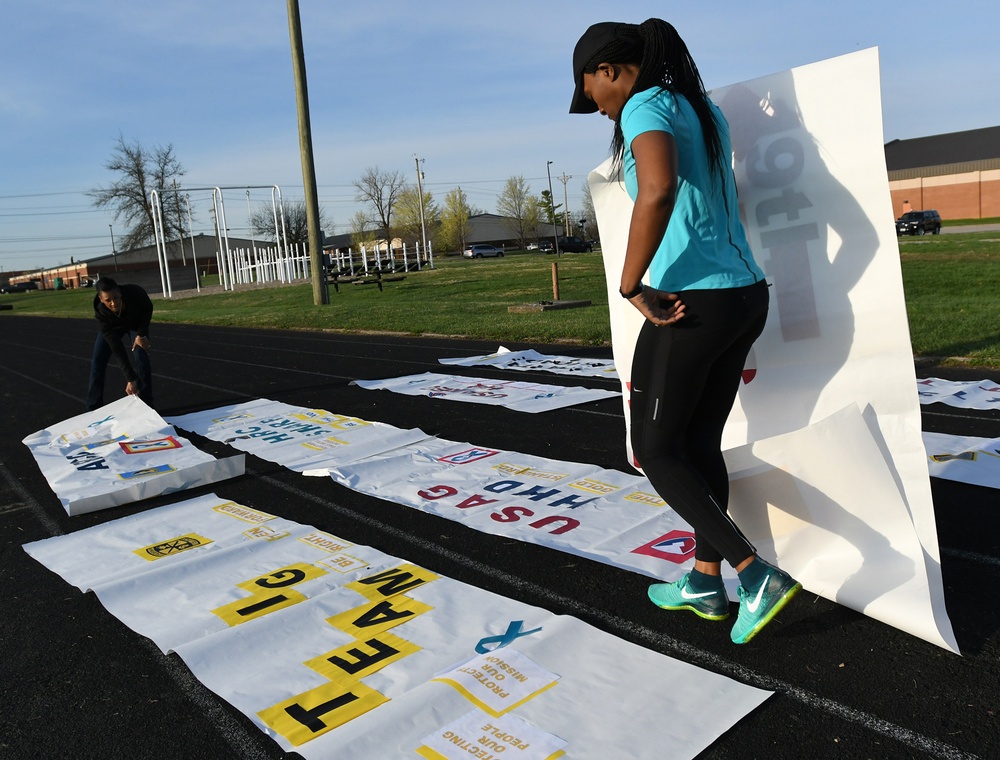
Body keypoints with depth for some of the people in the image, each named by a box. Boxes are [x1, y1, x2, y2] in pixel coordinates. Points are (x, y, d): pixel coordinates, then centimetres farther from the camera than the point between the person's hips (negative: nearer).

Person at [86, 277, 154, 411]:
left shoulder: (135, 293, -41)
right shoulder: (101, 312, -39)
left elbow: (148, 308, -15)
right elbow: (116, 348, -39)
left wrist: (142, 334, -23)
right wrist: (130, 379, -42)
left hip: (136, 323, 0)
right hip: (112, 326, 0)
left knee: (142, 358, -17)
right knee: (97, 362, -8)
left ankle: (146, 406, -6)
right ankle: (94, 408, 3)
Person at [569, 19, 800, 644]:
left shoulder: (646, 108, -11)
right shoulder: (705, 111, 16)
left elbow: (658, 189, -32)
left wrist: (633, 286, -24)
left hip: (690, 305, -9)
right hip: (746, 296, 9)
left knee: (656, 451, 7)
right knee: (701, 443, 18)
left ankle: (758, 576, 3)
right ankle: (706, 583, 29)